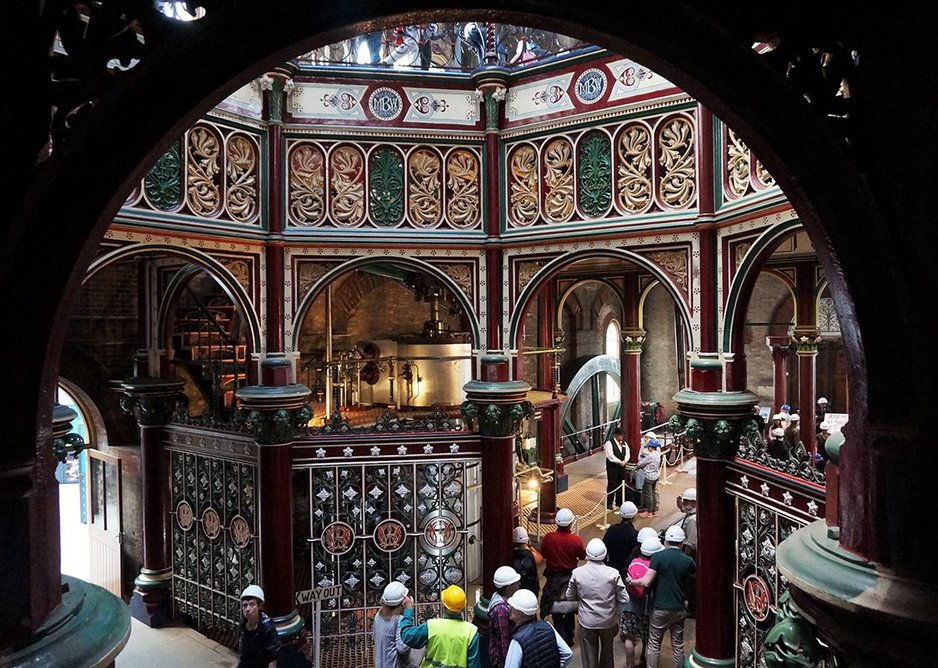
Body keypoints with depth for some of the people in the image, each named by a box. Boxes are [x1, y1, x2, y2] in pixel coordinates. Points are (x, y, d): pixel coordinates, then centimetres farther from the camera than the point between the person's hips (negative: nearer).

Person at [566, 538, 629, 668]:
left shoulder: (577, 573, -15)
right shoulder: (613, 573, -19)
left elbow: (570, 596, -3)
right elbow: (624, 599, -12)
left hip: (587, 622, -1)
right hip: (608, 621, 1)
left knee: (589, 654, 15)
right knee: (607, 652, 25)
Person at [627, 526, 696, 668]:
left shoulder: (658, 557, -13)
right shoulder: (687, 561, -3)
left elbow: (646, 582, -19)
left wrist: (630, 581, -3)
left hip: (660, 608, -3)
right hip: (679, 609, 3)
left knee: (654, 644, 8)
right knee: (678, 646, 15)